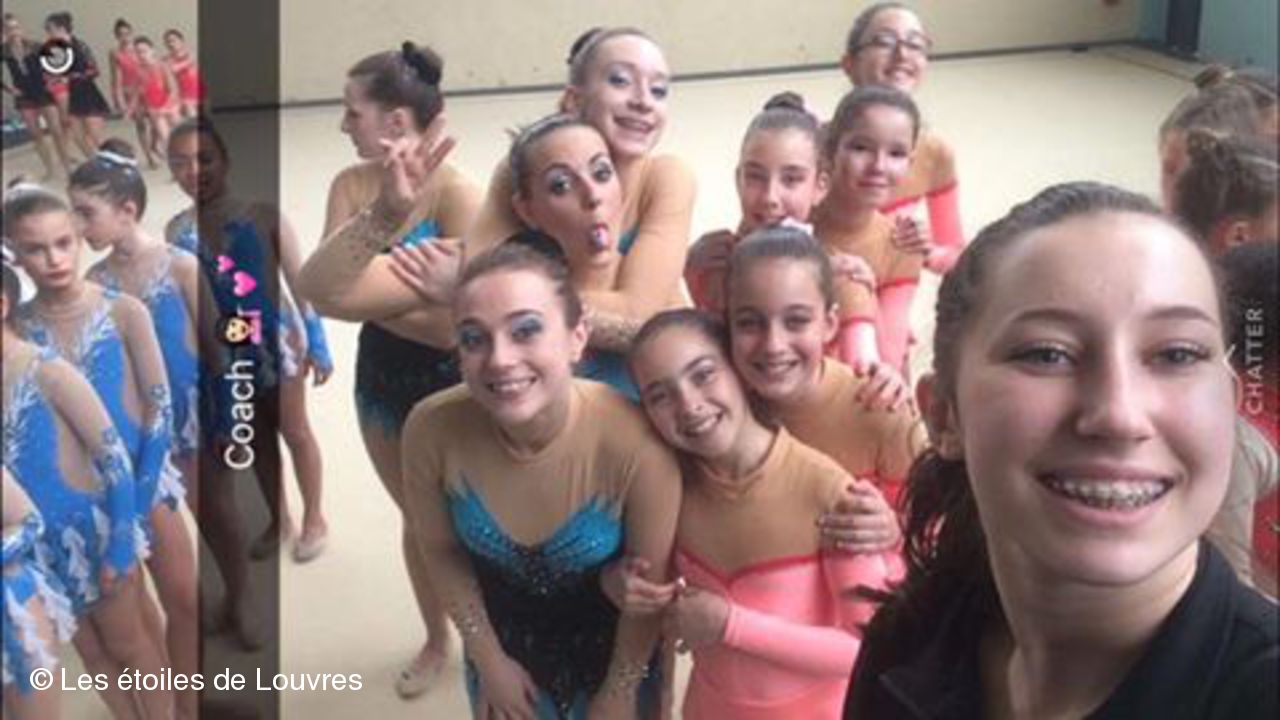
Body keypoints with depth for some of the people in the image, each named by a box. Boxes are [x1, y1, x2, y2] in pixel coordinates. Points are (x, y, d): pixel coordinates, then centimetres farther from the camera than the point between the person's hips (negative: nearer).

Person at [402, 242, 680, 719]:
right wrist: (489, 660, 0)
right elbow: (441, 553, -9)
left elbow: (650, 582, -18)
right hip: (503, 638, 2)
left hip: (611, 642, -1)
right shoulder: (432, 430, -28)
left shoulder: (634, 444, -35)